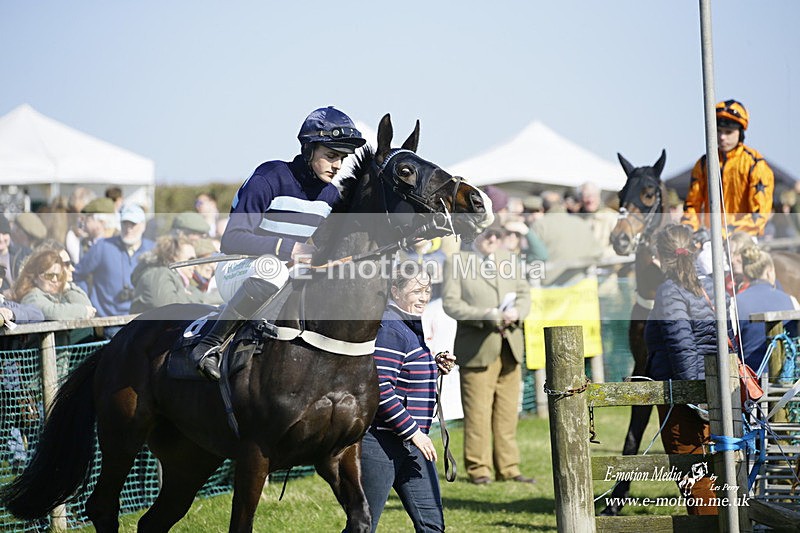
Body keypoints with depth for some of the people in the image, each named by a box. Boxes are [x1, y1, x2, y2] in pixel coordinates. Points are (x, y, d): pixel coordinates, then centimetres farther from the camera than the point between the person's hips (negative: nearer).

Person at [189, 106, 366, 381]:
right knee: (272, 266, -41)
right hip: (238, 273, -7)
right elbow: (231, 240, -25)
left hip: (290, 283, 7)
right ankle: (210, 344, -30)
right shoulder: (270, 178, -17)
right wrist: (289, 248, -36)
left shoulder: (331, 195, 5)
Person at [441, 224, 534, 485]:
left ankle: (508, 468, 13)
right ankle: (478, 469, 2)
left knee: (508, 411, 7)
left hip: (510, 345, 5)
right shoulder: (456, 262, -1)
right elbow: (451, 303, -8)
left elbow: (524, 292, 15)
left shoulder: (508, 259, 16)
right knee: (478, 412, -6)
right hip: (477, 346, -5)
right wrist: (486, 316, -18)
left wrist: (517, 311, -8)